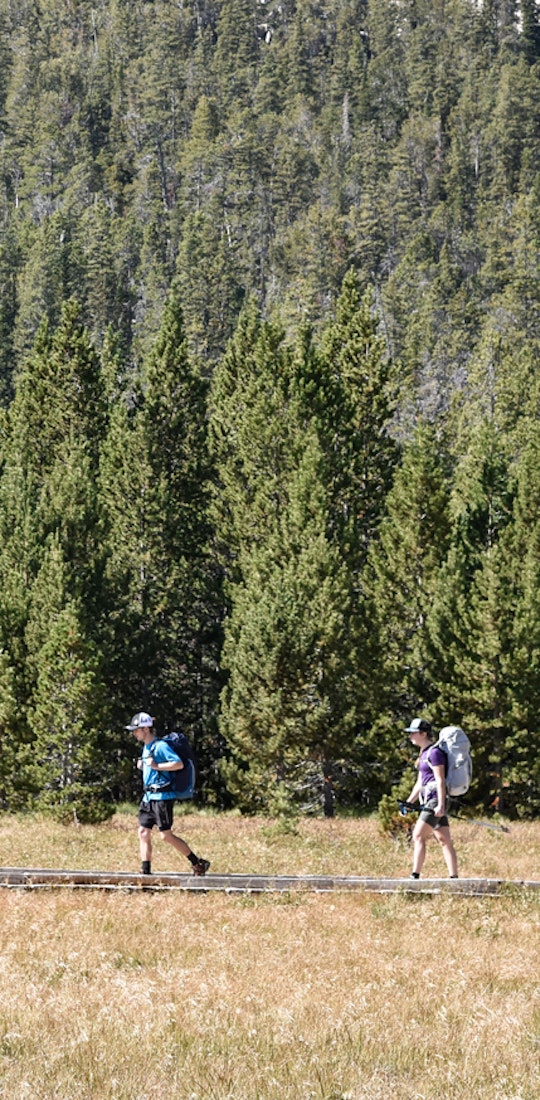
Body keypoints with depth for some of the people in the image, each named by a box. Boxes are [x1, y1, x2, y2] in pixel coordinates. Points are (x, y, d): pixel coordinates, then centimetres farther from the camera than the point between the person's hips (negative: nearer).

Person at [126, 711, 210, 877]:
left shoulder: (160, 746, -14)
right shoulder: (146, 747, 16)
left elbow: (179, 764, -23)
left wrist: (156, 766, -24)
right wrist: (143, 766, 12)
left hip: (162, 797, -10)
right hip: (149, 796, 10)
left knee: (166, 835, -8)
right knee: (143, 832, 3)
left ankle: (198, 863, 2)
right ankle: (145, 871, 3)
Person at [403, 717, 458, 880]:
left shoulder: (434, 753, -10)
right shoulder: (424, 753, 19)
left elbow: (440, 781, -16)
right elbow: (420, 783, 24)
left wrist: (440, 805, -22)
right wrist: (407, 803, 21)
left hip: (436, 800, -10)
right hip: (428, 801, 10)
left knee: (418, 836, -11)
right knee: (444, 840, 5)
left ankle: (415, 876, -14)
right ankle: (454, 877, 2)